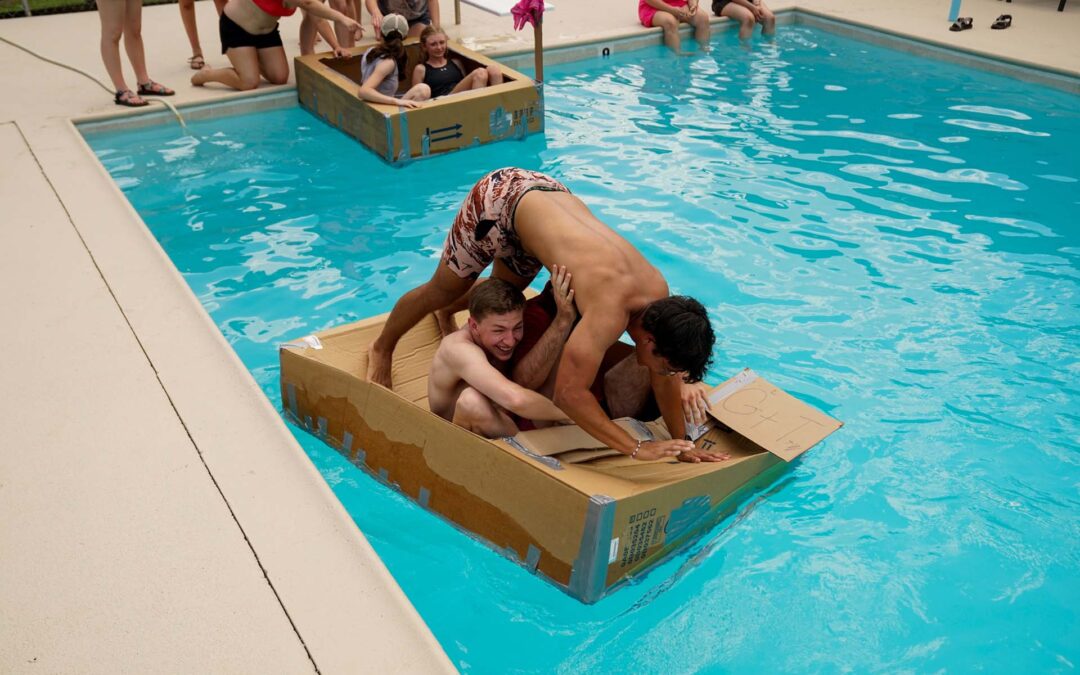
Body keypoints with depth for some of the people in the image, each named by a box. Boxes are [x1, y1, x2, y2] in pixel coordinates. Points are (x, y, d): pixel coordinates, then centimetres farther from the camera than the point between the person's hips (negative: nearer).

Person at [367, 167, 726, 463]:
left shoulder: (659, 293, -19)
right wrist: (636, 448, -42)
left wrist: (681, 444, -6)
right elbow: (569, 393, -45)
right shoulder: (610, 308, -40)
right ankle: (381, 348, 39)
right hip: (501, 197, -6)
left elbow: (665, 380, -5)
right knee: (445, 290, 11)